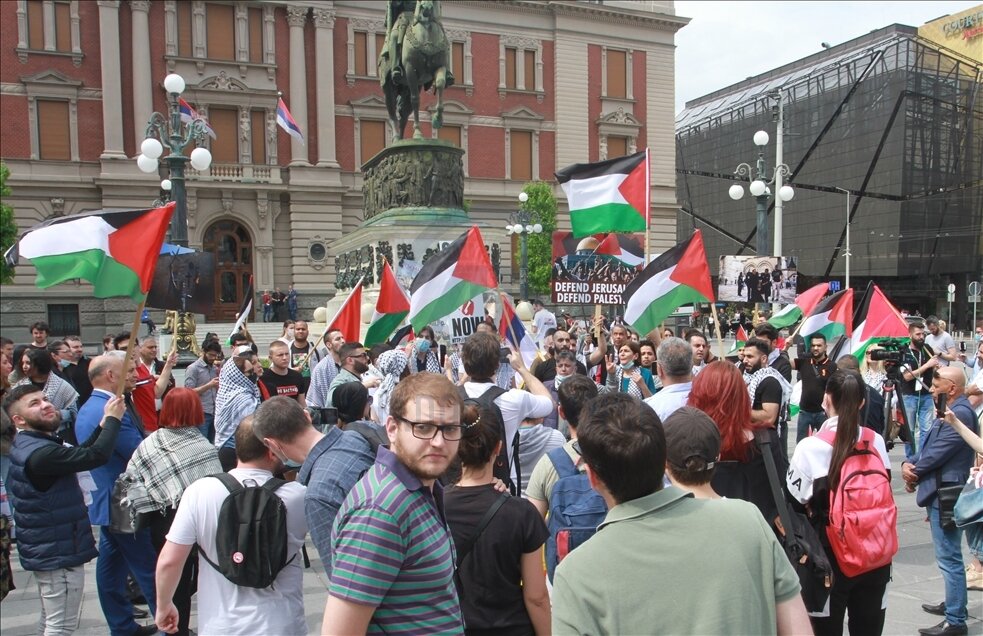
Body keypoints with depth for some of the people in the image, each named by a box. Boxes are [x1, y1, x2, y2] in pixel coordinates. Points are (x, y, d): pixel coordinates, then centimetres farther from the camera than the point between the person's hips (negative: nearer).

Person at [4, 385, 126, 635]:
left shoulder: (27, 446, 6)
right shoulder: (40, 453, -27)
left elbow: (79, 454, 10)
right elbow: (97, 455, -32)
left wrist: (102, 425, 0)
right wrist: (112, 419, -18)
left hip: (46, 549, 10)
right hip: (59, 553, -10)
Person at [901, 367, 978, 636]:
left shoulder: (960, 414, -19)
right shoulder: (949, 411, 15)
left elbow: (938, 453, -21)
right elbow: (928, 446, 16)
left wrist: (914, 471, -6)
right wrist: (909, 463, -1)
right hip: (941, 492, 11)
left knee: (949, 558, -5)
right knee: (948, 555, 21)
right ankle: (953, 604, 34)